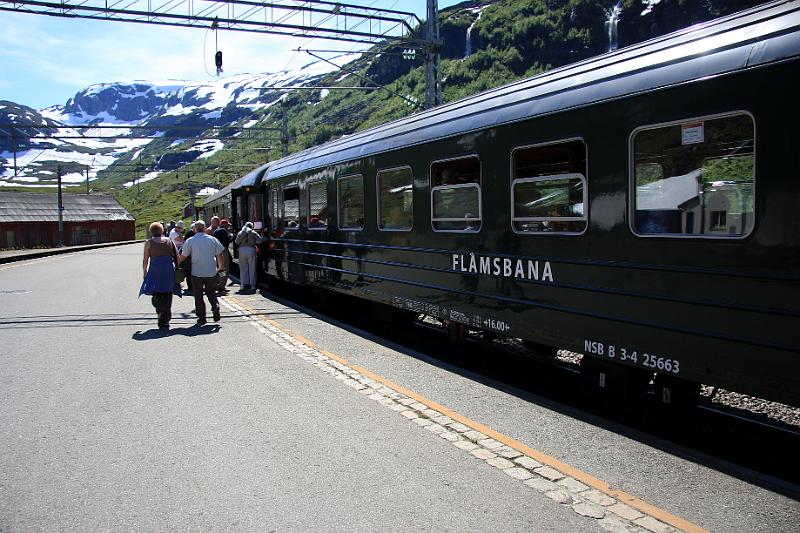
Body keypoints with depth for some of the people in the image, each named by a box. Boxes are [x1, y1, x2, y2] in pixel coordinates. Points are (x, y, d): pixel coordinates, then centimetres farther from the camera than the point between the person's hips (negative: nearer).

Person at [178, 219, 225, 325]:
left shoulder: (190, 241, -6)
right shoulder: (213, 239, 0)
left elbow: (182, 257, -2)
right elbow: (219, 255, 6)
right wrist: (221, 267, 22)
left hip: (197, 273, -2)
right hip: (211, 272, 2)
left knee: (198, 296, 9)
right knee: (211, 292, 18)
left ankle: (201, 318, 10)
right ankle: (215, 307, -7)